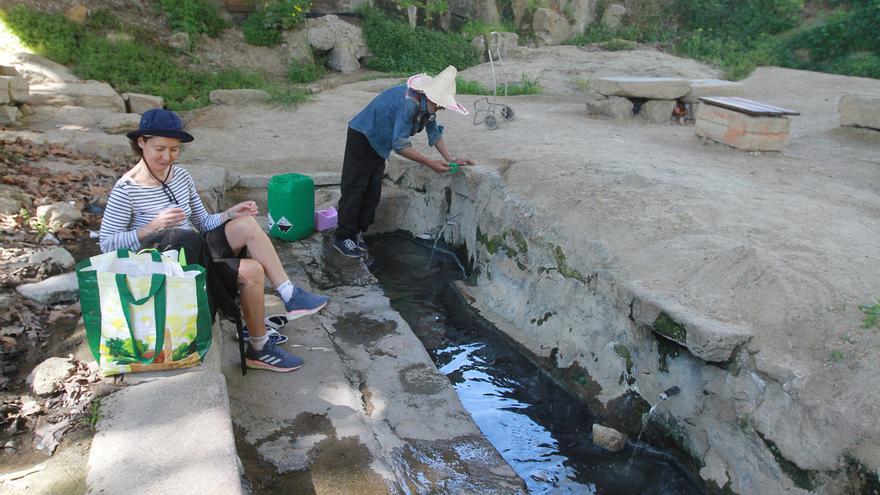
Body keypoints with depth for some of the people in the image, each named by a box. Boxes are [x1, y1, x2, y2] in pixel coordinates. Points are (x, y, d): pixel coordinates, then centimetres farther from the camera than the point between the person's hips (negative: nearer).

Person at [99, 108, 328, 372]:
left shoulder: (181, 176, 6)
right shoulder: (126, 190, -13)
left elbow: (203, 223, 10)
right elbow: (107, 243, -13)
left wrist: (231, 213, -9)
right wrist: (153, 227, -25)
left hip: (197, 251, 6)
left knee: (246, 224, -18)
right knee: (252, 271, -19)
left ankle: (291, 296, -14)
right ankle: (258, 350, -1)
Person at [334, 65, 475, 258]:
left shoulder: (427, 104, -6)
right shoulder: (410, 103, -35)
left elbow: (434, 132, 6)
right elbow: (400, 146, -36)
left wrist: (451, 159, -2)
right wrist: (430, 163, -34)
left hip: (379, 143, 9)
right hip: (361, 138, -9)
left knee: (373, 192, 9)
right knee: (354, 190, -4)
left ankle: (357, 234, 19)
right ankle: (342, 238, 6)